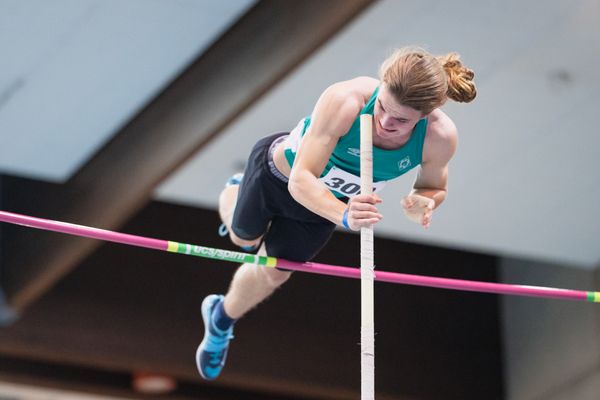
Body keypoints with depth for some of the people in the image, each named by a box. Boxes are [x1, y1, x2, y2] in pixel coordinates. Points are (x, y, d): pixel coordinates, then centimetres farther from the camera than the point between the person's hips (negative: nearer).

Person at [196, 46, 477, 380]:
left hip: (326, 201, 3)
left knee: (272, 274, 23)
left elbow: (434, 187, -13)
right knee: (244, 237, 30)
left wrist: (422, 203, -37)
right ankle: (235, 192, 67)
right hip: (281, 172, -3)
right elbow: (301, 180, -48)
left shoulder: (440, 136, -36)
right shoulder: (344, 100, -48)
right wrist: (343, 215, -65)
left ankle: (223, 318, 56)